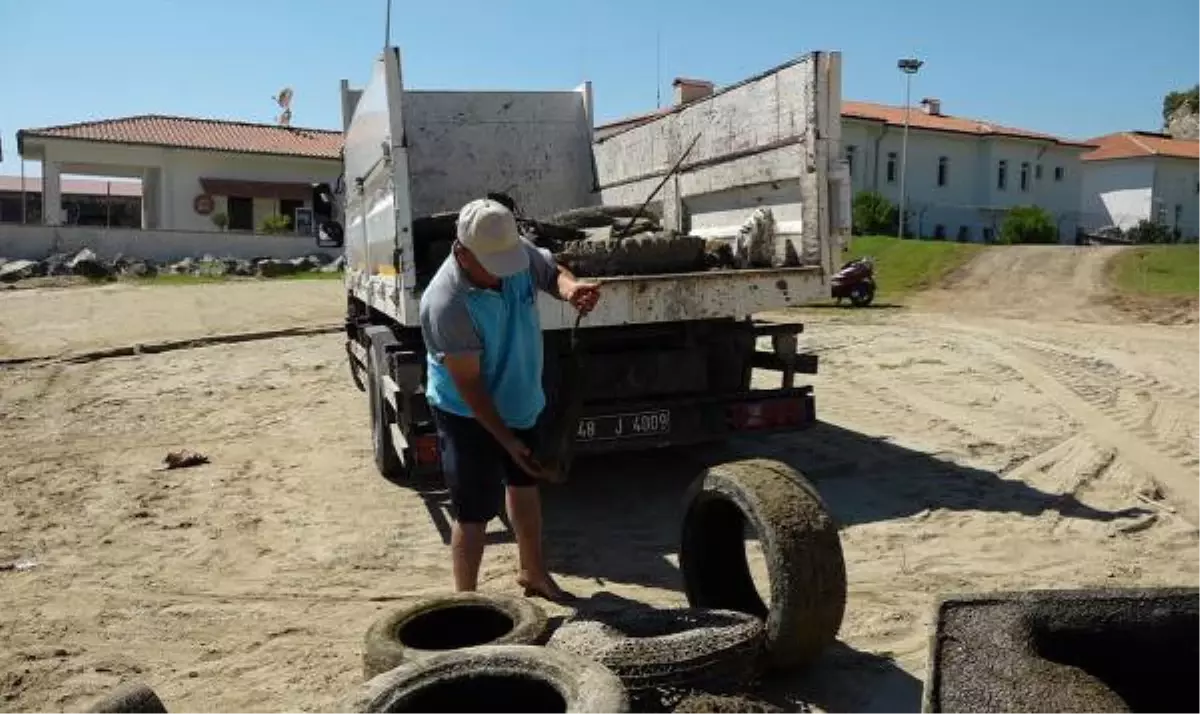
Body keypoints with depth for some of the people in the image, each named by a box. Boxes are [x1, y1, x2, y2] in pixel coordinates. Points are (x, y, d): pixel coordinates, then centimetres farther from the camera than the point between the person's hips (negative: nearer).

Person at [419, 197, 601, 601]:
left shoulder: (519, 252, -17)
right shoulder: (447, 304, -33)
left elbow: (552, 273, 3)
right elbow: (469, 385, -28)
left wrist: (572, 289, -22)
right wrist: (506, 440, -25)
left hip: (520, 402, 8)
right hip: (469, 416, -7)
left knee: (525, 485, 24)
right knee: (474, 514, -1)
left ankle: (533, 571, 46)